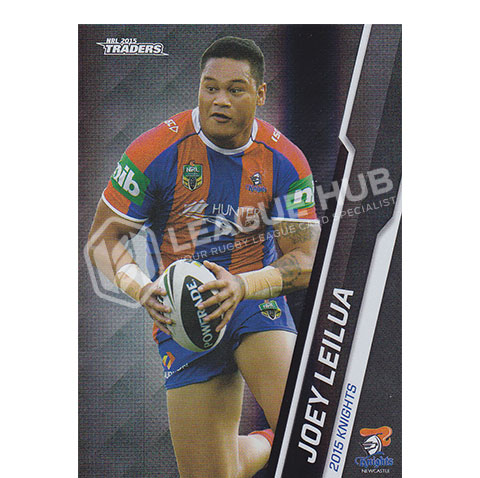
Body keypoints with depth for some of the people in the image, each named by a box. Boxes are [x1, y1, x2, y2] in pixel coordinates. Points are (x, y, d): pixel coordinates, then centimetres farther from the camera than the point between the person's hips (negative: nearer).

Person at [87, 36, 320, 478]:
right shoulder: (154, 152, -11)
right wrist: (142, 288, -25)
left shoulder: (285, 161, -6)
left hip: (259, 305, 1)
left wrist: (242, 285, -28)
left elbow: (303, 264, -9)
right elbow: (103, 239, -5)